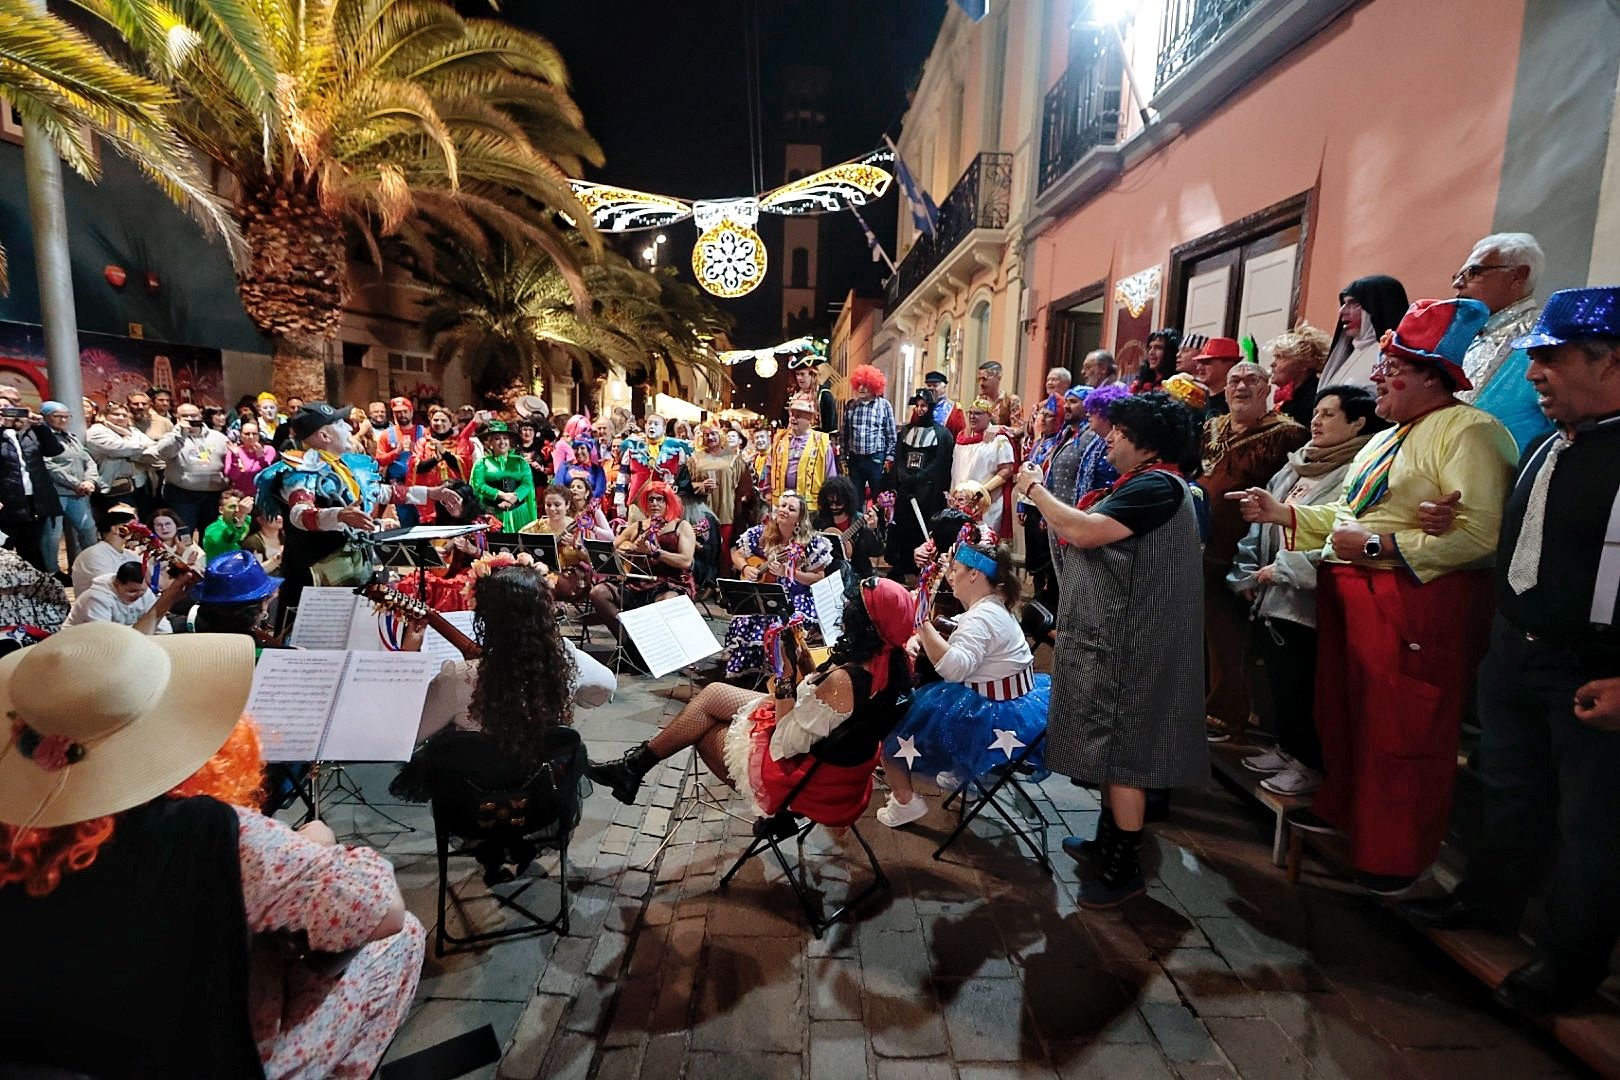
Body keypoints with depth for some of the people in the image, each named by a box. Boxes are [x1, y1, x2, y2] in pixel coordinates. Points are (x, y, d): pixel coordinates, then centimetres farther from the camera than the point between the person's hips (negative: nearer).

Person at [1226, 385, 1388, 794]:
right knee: (1279, 680, 17)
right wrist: (1249, 574, 10)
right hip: (1272, 596, 8)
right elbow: (1262, 524, 16)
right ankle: (1288, 749, 33)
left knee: (1303, 686, 3)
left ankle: (1311, 764, 20)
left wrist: (1284, 570, -16)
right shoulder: (1295, 468, 13)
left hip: (1306, 600, -8)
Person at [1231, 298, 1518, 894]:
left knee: (1402, 733, 2)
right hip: (1349, 593, 9)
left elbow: (1479, 533, -23)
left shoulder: (1469, 431, -12)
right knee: (1343, 710, 18)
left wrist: (1377, 545, -21)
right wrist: (1284, 513, 10)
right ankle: (1340, 808, 38)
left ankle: (1396, 855, 20)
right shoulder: (1385, 438, 19)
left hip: (1417, 603, -9)